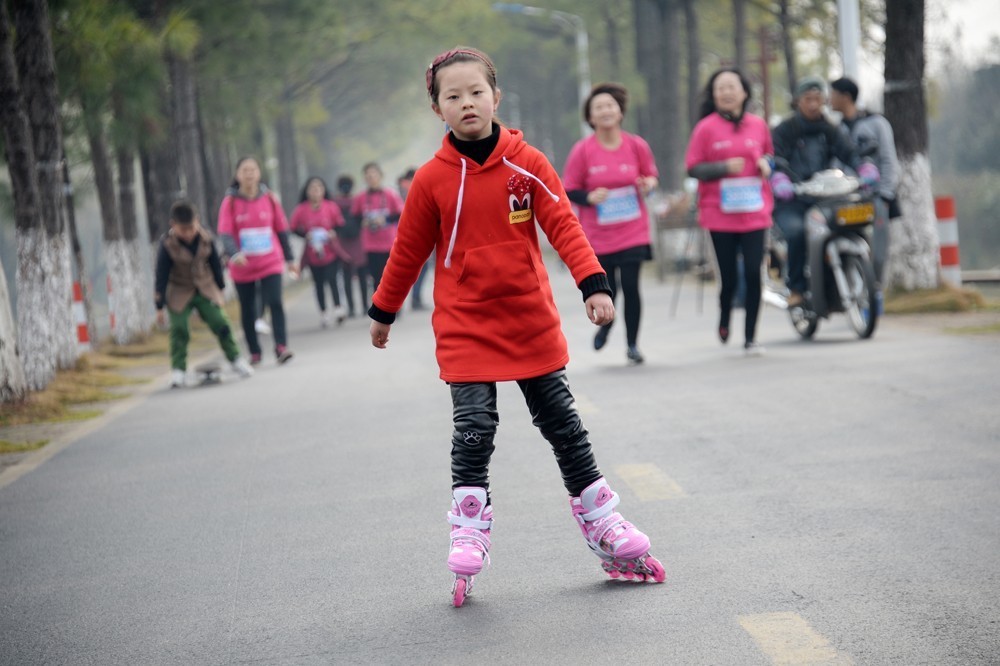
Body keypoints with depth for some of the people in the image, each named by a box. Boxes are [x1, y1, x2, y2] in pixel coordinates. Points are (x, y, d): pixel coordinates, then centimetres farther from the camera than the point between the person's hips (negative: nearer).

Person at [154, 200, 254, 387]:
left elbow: (215, 263, 6)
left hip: (205, 290, 2)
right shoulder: (167, 244, -17)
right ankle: (178, 370, -1)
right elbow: (161, 275, -13)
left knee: (220, 324, -1)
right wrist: (160, 307, -11)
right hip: (179, 293, -2)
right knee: (179, 331, -10)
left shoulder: (205, 238, -9)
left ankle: (235, 360, 15)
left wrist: (220, 289, 13)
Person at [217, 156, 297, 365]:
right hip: (242, 267, 0)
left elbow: (281, 229, 9)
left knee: (275, 302, -17)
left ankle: (281, 346, -18)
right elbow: (225, 233, -12)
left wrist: (290, 259, 12)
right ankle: (254, 352, 20)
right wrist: (234, 254, -31)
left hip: (270, 263, 0)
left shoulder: (269, 198, 2)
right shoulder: (230, 202, -4)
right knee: (248, 310, 8)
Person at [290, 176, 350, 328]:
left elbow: (340, 224, 4)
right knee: (319, 283, 9)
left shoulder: (331, 207, -6)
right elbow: (294, 228, -3)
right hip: (313, 254, 1)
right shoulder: (301, 210, -8)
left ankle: (338, 309, -5)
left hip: (330, 251, -1)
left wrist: (333, 232, -15)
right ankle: (323, 313, 20)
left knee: (331, 279, -13)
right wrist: (306, 235, -18)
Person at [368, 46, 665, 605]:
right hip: (465, 328, -1)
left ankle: (608, 534, 20)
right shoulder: (433, 179, -5)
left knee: (564, 427, 10)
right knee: (473, 433, -10)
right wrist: (384, 312, 14)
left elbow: (564, 226, -7)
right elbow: (409, 251, 6)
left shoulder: (527, 164, -4)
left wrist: (594, 284, -20)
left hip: (534, 323, 2)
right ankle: (468, 545, -2)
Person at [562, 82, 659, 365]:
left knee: (630, 286, -6)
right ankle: (606, 323, 40)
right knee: (606, 289, 3)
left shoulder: (636, 146, -2)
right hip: (598, 235, 0)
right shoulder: (582, 150, -7)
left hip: (633, 232, 0)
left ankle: (632, 344, 10)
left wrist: (648, 184, -12)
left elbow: (652, 175, 12)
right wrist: (590, 198, -21)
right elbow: (569, 191, -2)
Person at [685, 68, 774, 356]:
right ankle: (724, 319, 32)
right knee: (729, 278, 1)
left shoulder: (758, 125, 7)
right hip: (720, 215, -2)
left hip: (754, 212, 2)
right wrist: (724, 167, -17)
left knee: (753, 274, -5)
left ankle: (750, 337, 4)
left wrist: (766, 164, -1)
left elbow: (769, 154, 22)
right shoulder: (706, 127, -2)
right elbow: (693, 168, -3)